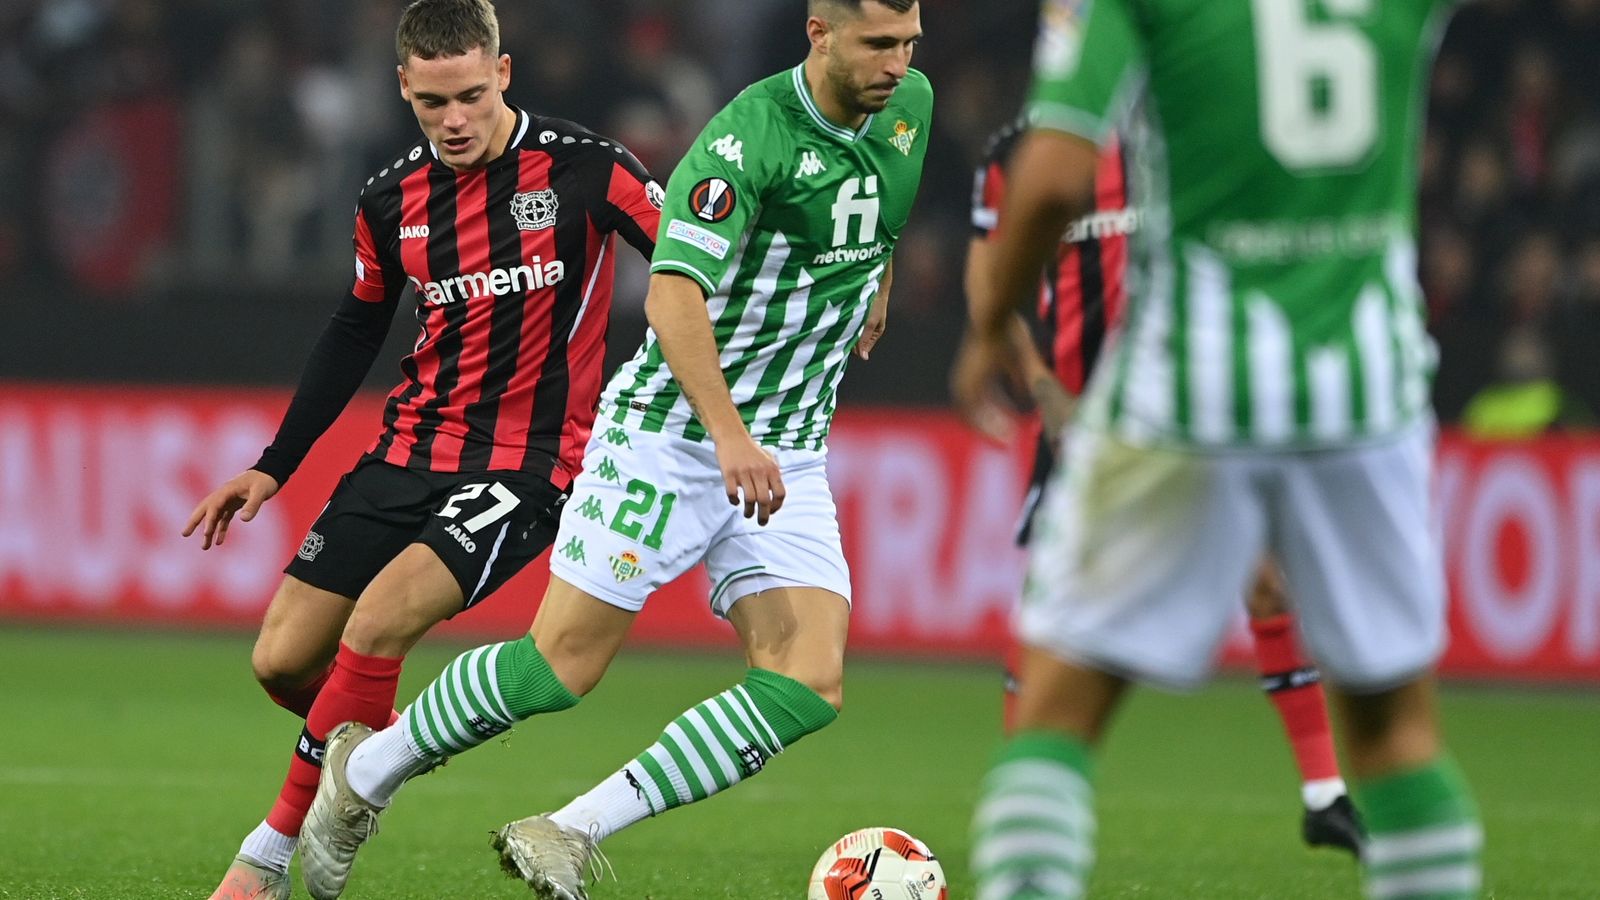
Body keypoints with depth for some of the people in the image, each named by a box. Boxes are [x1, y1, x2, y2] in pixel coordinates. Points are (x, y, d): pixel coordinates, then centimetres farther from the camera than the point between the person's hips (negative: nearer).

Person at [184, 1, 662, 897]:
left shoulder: (585, 169, -11)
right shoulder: (393, 200, 4)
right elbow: (357, 330, 18)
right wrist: (274, 467, 20)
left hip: (526, 465, -6)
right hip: (410, 453, 6)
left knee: (374, 626, -25)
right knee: (284, 660, -1)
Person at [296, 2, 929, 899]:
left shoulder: (911, 103, 1)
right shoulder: (750, 136, -21)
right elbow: (673, 297, -33)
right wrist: (731, 436, -45)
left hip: (789, 456, 6)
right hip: (671, 431, -6)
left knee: (810, 686, -13)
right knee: (563, 664, -4)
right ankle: (364, 773, 21)